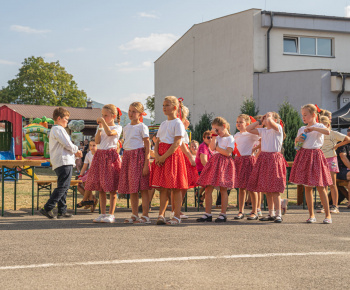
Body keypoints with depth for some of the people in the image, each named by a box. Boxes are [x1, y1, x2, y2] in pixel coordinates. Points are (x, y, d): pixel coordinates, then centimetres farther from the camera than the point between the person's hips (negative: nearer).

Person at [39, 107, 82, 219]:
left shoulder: (53, 130, 25)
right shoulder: (59, 129, -8)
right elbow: (68, 144, -14)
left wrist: (74, 153, 17)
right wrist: (76, 150, 5)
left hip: (58, 163, 11)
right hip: (64, 162, -11)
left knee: (63, 187, 12)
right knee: (62, 187, -12)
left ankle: (62, 211, 13)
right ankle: (47, 208, -15)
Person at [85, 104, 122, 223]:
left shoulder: (117, 127, 0)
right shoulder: (101, 128, 16)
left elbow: (110, 133, -22)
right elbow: (97, 141, 2)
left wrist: (103, 122, -17)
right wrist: (100, 127, -1)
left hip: (111, 156, -6)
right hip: (100, 155, 6)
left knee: (112, 188, -4)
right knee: (100, 188, 6)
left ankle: (111, 214, 0)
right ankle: (103, 214, 12)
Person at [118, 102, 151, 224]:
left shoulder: (142, 127, -5)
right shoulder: (126, 128, 16)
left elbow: (147, 147, -8)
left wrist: (146, 164, -15)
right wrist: (123, 162, 16)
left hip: (139, 157, -7)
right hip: (127, 157, 7)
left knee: (142, 188, -6)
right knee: (131, 189, 8)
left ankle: (145, 216, -2)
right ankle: (134, 215, 15)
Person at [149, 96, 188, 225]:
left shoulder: (178, 123, -4)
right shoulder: (163, 124, 18)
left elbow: (176, 144, -13)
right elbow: (157, 142, 15)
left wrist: (164, 156, -18)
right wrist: (157, 155, -5)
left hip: (173, 155, -7)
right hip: (161, 157, 7)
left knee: (175, 188, -4)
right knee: (162, 187, 5)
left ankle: (177, 216, -1)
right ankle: (161, 215, 6)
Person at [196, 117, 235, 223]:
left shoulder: (230, 138, -1)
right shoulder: (217, 138, 17)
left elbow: (227, 153, -14)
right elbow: (212, 147, -2)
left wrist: (217, 148, -4)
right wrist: (214, 136, 0)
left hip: (224, 164, -6)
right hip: (214, 162, 6)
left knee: (223, 190, -2)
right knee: (208, 189, 1)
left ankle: (223, 214, 6)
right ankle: (208, 214, 5)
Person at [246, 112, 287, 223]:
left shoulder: (278, 128, -5)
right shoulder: (263, 130, 15)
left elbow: (270, 122, -26)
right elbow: (248, 129, 17)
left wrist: (269, 116, -5)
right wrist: (259, 121, 15)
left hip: (274, 158, -7)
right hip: (263, 158, 7)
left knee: (274, 189, -10)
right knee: (266, 190, 9)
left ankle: (278, 214, -5)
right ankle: (271, 214, 17)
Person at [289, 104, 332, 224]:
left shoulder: (319, 126, -1)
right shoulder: (302, 129, 13)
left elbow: (327, 132, -23)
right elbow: (296, 142, 19)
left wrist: (313, 128, -23)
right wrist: (298, 139, -2)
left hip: (315, 155, -5)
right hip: (304, 155, 5)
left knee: (320, 187, -5)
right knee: (307, 187, 5)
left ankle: (328, 214, 3)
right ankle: (311, 215, 12)